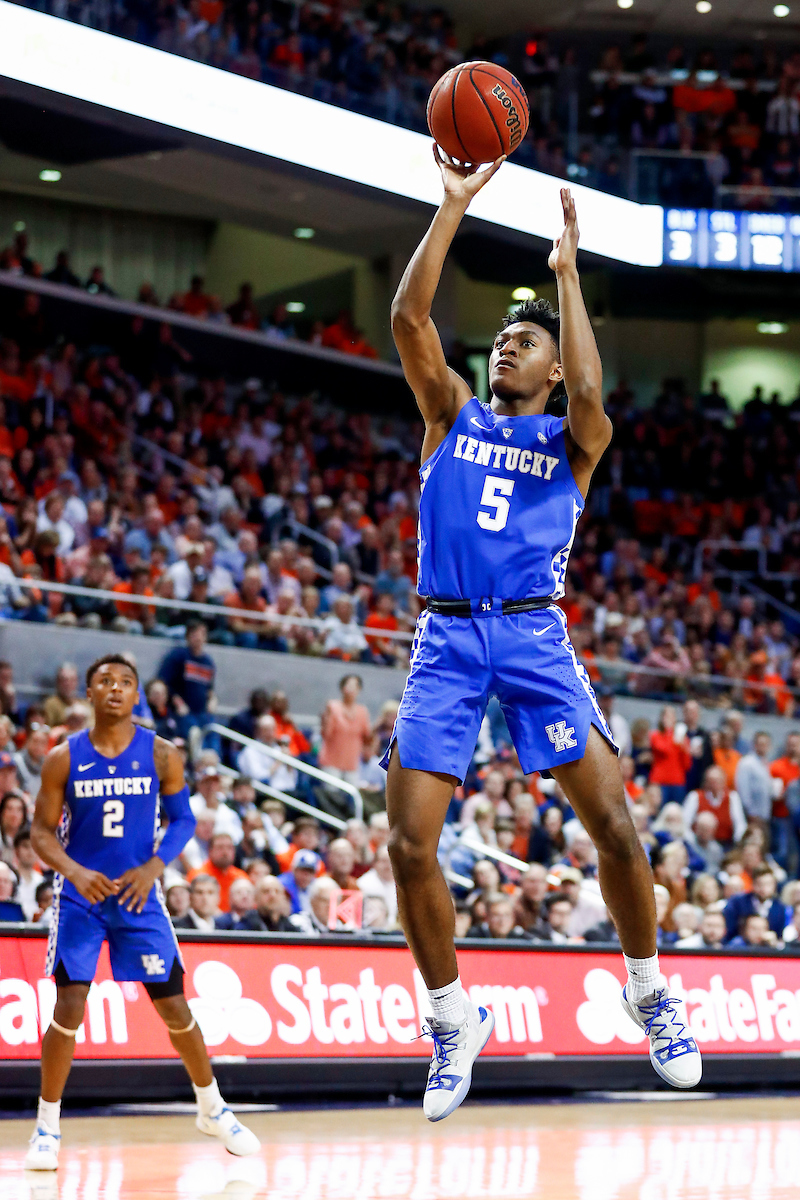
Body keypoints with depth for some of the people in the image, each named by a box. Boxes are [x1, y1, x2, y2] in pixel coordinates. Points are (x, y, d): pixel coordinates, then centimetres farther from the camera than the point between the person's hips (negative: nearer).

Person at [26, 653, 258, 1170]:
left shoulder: (161, 755, -3)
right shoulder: (64, 758, -5)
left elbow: (183, 820, 2)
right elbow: (42, 831, -2)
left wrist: (155, 866, -15)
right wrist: (75, 872, -20)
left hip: (139, 895, 1)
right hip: (80, 896, -1)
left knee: (174, 1006, 4)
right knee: (70, 1008, -11)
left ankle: (214, 1110, 23)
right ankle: (47, 1127, 2)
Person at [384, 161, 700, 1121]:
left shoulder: (571, 443, 10)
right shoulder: (453, 416, 15)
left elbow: (588, 394, -15)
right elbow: (408, 317, 1)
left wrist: (566, 270, -8)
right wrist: (454, 207, -3)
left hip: (534, 636, -1)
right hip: (445, 638, 2)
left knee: (612, 822, -12)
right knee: (410, 844, -8)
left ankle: (647, 989, 10)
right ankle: (453, 1021, 9)